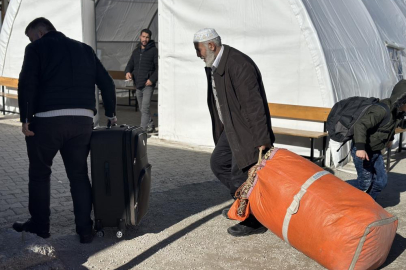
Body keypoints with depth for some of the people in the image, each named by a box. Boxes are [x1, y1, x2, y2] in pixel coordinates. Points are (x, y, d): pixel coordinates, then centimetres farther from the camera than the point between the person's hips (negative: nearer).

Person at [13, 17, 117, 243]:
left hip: (48, 119, -4)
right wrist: (111, 114, 23)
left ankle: (40, 224, 23)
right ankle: (85, 229, 12)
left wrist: (25, 119, -7)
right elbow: (107, 83, 16)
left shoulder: (37, 48, 7)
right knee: (79, 174, 13)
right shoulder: (85, 49, 20)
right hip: (83, 120, 4)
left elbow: (27, 84, -9)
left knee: (40, 172, 15)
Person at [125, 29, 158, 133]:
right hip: (138, 85, 7)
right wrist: (128, 71, -5)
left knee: (145, 109, -14)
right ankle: (150, 126, 29)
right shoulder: (136, 51, 16)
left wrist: (152, 79, -18)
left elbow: (158, 67, -7)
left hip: (148, 85, -7)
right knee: (142, 109, 14)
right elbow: (130, 64, 18)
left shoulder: (154, 51, -2)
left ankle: (143, 130, -13)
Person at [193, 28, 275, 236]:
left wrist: (261, 140, -25)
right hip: (230, 128, 10)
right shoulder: (213, 66, 7)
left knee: (240, 173, -3)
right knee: (218, 163, 17)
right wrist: (220, 131, 20)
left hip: (247, 130, -10)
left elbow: (253, 104, -26)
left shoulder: (238, 64, -24)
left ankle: (254, 221, 15)